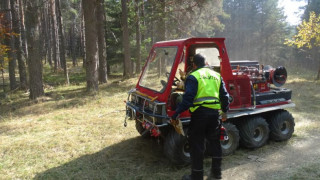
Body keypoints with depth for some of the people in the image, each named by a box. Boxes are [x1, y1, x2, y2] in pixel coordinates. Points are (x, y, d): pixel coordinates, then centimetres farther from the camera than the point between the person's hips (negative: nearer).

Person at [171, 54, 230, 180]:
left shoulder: (193, 76, -5)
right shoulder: (216, 75, 15)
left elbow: (188, 98, -15)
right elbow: (224, 95, 16)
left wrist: (176, 114, -12)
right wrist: (225, 111, 29)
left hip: (200, 113, -6)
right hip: (215, 112, 6)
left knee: (196, 144, 3)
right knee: (214, 142, 19)